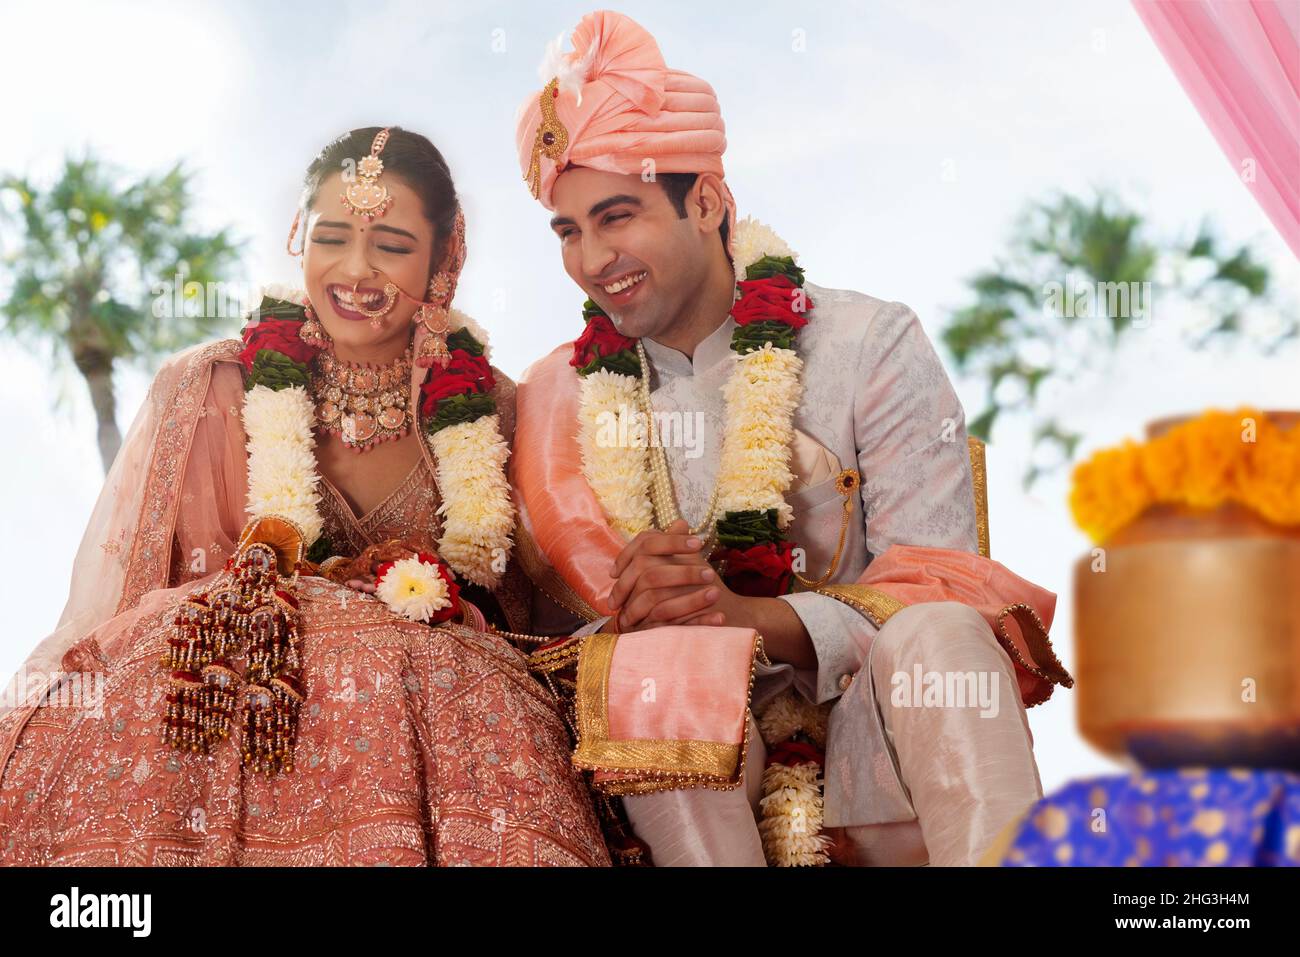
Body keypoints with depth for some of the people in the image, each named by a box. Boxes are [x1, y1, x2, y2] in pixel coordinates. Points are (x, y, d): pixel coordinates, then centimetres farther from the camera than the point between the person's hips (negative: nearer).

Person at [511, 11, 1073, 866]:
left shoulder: (869, 345, 0)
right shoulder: (556, 401, 8)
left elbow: (934, 591, -9)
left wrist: (744, 616, -26)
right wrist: (633, 612, -22)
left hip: (872, 763, -1)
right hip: (684, 782, 2)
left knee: (935, 636, -32)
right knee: (651, 658, -32)